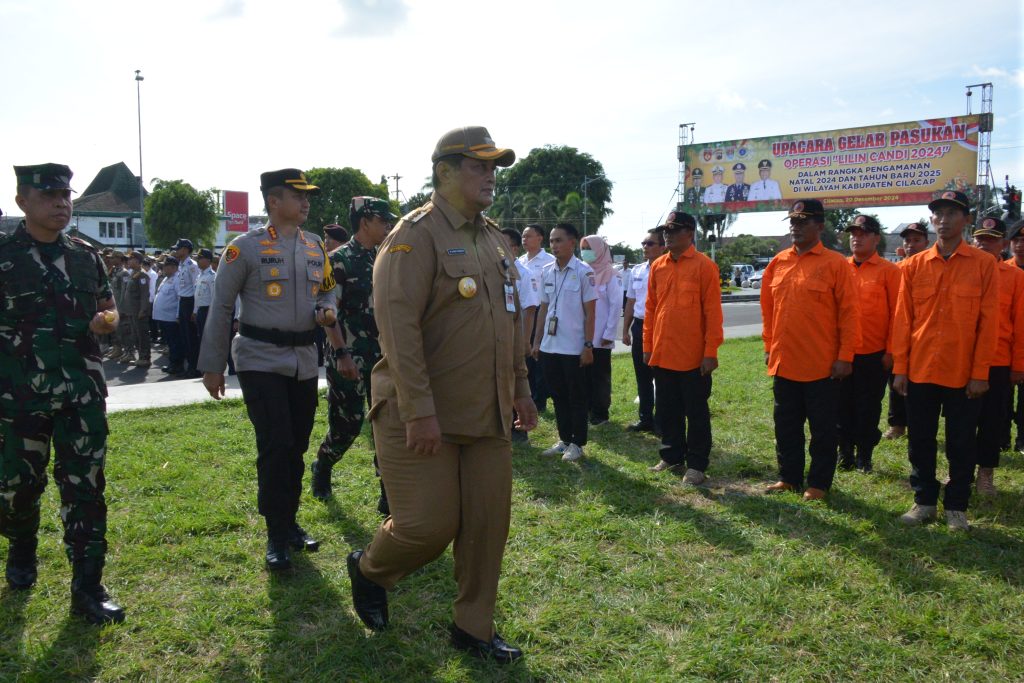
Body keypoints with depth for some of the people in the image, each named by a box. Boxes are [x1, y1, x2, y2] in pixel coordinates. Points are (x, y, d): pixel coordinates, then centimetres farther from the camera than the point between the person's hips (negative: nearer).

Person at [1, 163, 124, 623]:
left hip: (83, 392, 2)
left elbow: (108, 307, 16)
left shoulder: (85, 256, 7)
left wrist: (107, 321, -6)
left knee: (85, 486, 2)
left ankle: (87, 589, 9)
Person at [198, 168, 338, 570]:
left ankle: (290, 522, 28)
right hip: (260, 359, -5)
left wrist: (327, 310, -5)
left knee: (296, 446, 11)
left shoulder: (316, 247, 9)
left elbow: (327, 291, 20)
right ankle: (277, 535, 4)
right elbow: (221, 308, -4)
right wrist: (212, 366, -4)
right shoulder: (245, 247, -7)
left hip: (304, 360, 6)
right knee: (275, 446, -10)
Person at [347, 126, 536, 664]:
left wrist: (520, 390, 17)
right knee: (429, 525, -1)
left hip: (488, 418, 7)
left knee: (488, 525, 9)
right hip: (423, 420, -7)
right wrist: (419, 412, -24)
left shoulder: (493, 239, 14)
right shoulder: (415, 236, -12)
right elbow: (398, 326, -20)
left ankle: (473, 629, 27)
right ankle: (368, 568, 31)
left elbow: (510, 322, 20)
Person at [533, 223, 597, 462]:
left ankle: (577, 443, 16)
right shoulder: (546, 271, 7)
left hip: (573, 348, -5)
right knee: (558, 395, 13)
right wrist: (537, 341, 11)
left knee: (576, 398, 5)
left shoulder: (584, 272, -8)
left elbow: (589, 312, -7)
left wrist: (588, 346, -11)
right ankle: (564, 439, 25)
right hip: (549, 346, 5)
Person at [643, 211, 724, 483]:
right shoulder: (657, 267, 8)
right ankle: (672, 456, 29)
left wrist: (711, 352, -14)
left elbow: (713, 312, -10)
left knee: (696, 412, 6)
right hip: (662, 355, 5)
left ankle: (697, 464, 16)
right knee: (667, 410, 15)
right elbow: (650, 309, 11)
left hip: (693, 357, -5)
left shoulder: (704, 265, -8)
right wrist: (648, 346, 8)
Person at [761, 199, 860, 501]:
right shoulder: (777, 263, 7)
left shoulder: (835, 263, -8)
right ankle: (789, 477, 28)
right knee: (786, 425, 14)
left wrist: (845, 357, -12)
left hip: (822, 365, -5)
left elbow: (849, 312, -9)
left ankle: (819, 483, 20)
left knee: (822, 428, 7)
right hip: (783, 363, 5)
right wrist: (769, 348, 11)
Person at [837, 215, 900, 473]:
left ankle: (864, 456, 18)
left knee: (869, 408, 6)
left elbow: (896, 313, -3)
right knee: (843, 405, 8)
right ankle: (845, 452, 21)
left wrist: (890, 351, -8)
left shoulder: (889, 271, -2)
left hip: (874, 354, -3)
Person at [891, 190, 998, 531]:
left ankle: (956, 507, 23)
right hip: (920, 370, 2)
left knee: (961, 444, 8)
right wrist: (899, 369, 0)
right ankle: (924, 501, 24)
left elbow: (988, 322, -4)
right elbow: (902, 319, 4)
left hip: (963, 372, -2)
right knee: (920, 441, 10)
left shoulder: (984, 264, -2)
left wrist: (980, 373, -8)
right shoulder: (914, 265, 4)